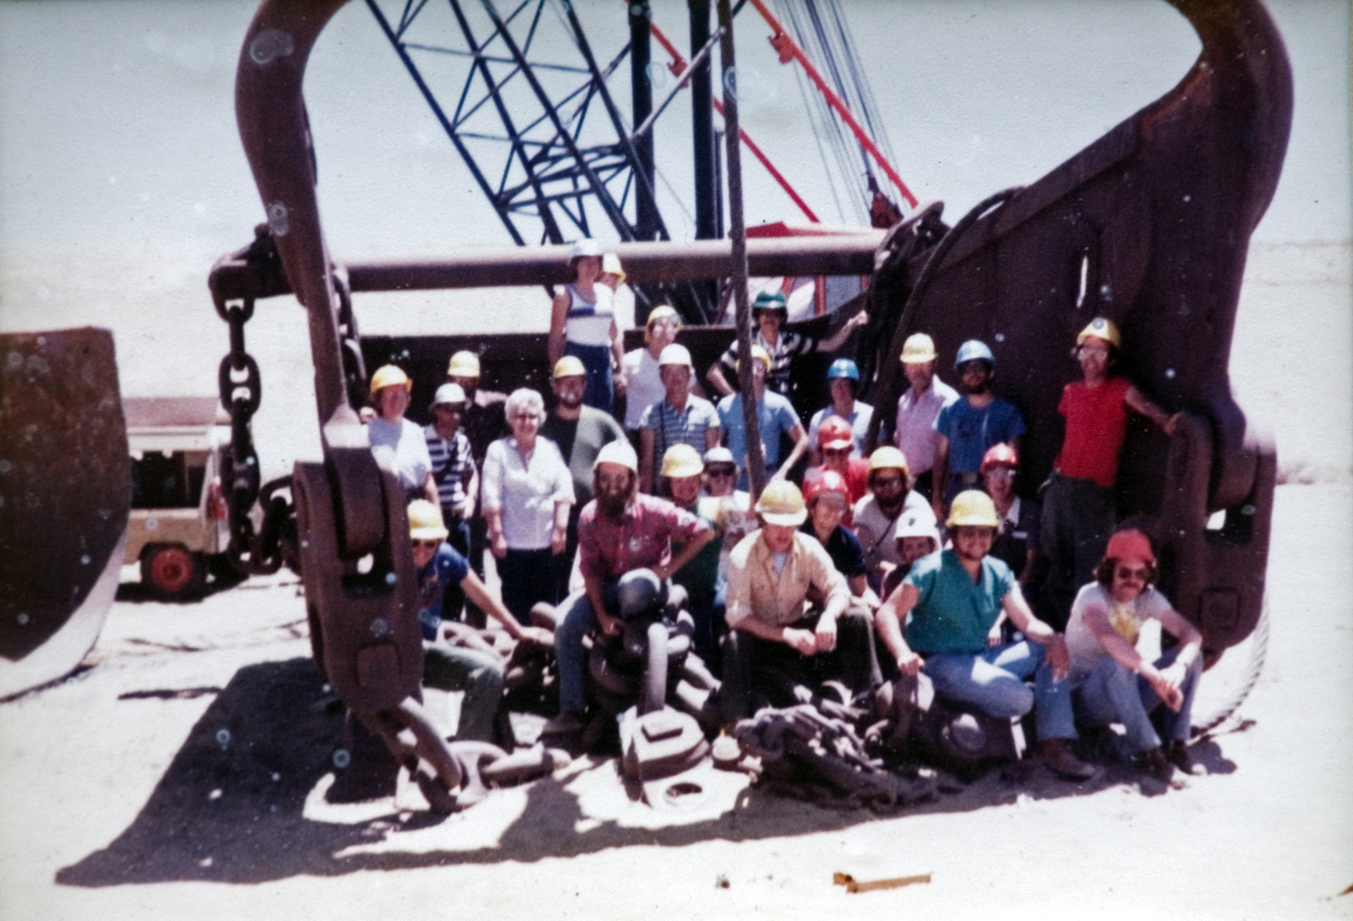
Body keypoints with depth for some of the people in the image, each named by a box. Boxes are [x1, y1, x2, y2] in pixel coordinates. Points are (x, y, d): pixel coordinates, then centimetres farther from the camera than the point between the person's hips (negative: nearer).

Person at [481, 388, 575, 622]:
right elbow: (491, 497, -3)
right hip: (512, 541, -2)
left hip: (547, 540, 3)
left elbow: (564, 490, 6)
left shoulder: (550, 448, 11)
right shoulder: (498, 450, 2)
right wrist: (497, 534, -9)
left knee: (547, 598, 5)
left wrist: (560, 528, -2)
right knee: (516, 599, 3)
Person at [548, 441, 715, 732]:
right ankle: (571, 710, -10)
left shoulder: (653, 510, -17)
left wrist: (669, 567, -16)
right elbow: (590, 569, -5)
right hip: (608, 587, 3)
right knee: (566, 624, -20)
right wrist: (602, 615, -16)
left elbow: (704, 533, -13)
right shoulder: (589, 516, -9)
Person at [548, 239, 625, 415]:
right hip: (577, 358, -5)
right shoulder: (565, 296, -2)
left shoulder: (606, 293, 13)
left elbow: (614, 334, 17)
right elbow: (555, 337, -4)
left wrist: (622, 369, 12)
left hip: (604, 360, 5)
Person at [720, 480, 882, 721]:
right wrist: (786, 635, -38)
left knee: (858, 618, -14)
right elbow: (736, 614, -27)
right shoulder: (742, 556, -21)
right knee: (736, 641, -38)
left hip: (800, 627, 4)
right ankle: (735, 723, -30)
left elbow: (839, 590, -9)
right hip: (760, 635, -4)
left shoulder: (809, 548, -10)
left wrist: (828, 616, -33)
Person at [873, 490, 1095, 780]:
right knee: (1018, 697, -28)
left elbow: (1028, 623, 2)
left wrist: (1052, 638, -22)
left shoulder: (999, 573, 7)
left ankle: (1054, 744, -10)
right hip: (939, 664, -7)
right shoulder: (931, 569, -11)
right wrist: (903, 654, -35)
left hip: (983, 659, 7)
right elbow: (887, 613, -17)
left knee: (1051, 647, -9)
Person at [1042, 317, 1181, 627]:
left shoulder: (1121, 390, -5)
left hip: (1095, 489, -6)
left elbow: (1145, 405, -24)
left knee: (1088, 559, -9)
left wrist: (1165, 420, -44)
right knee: (1057, 555, 14)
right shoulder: (1071, 391, 12)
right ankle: (1055, 611, 27)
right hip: (1061, 483, 6)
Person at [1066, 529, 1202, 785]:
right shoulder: (1091, 595, -19)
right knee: (1117, 663, -38)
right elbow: (1108, 636, -40)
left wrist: (1178, 668, -35)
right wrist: (1157, 677, -50)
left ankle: (1177, 745, -12)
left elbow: (1191, 633, -13)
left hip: (1127, 697, 6)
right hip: (1085, 697, -6)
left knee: (1192, 656, -11)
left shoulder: (1148, 597, 0)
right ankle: (1148, 751, -30)